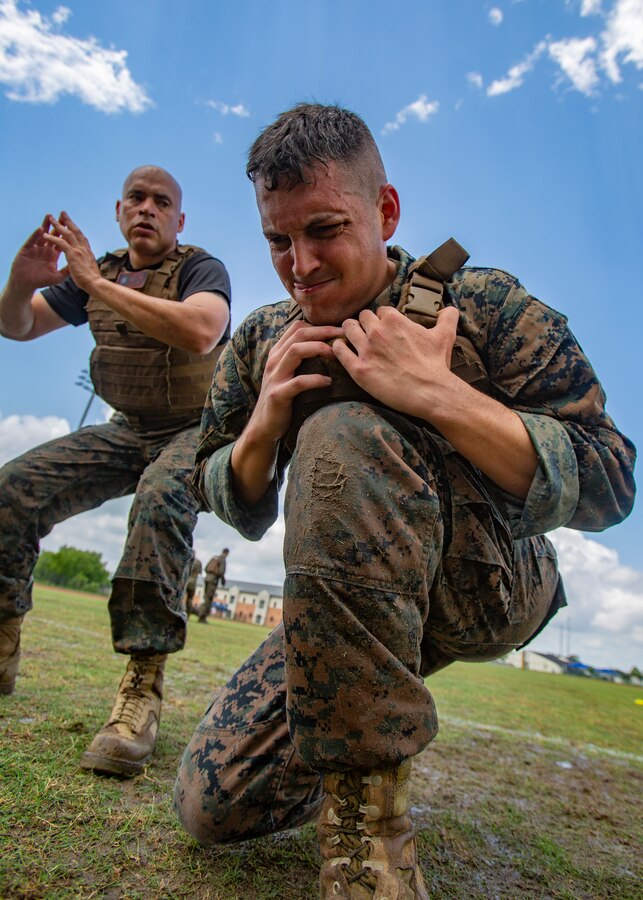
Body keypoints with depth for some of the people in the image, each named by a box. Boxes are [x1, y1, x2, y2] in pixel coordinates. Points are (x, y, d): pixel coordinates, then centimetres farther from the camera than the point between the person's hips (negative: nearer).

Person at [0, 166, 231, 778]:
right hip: (127, 430, 6)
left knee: (162, 497, -38)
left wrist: (99, 286, -27)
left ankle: (142, 686, -34)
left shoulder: (202, 269, -8)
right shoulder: (96, 273, 9)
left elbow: (201, 332, -31)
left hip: (196, 430, -5)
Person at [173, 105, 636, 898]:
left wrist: (439, 393, -31)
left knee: (343, 432, -33)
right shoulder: (260, 341, 2)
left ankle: (365, 820, -22)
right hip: (355, 604, 5)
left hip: (490, 583, -4)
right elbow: (237, 511, 5)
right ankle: (353, 751, 28)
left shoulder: (482, 306, -11)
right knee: (211, 803, -3)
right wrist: (263, 425, -18)